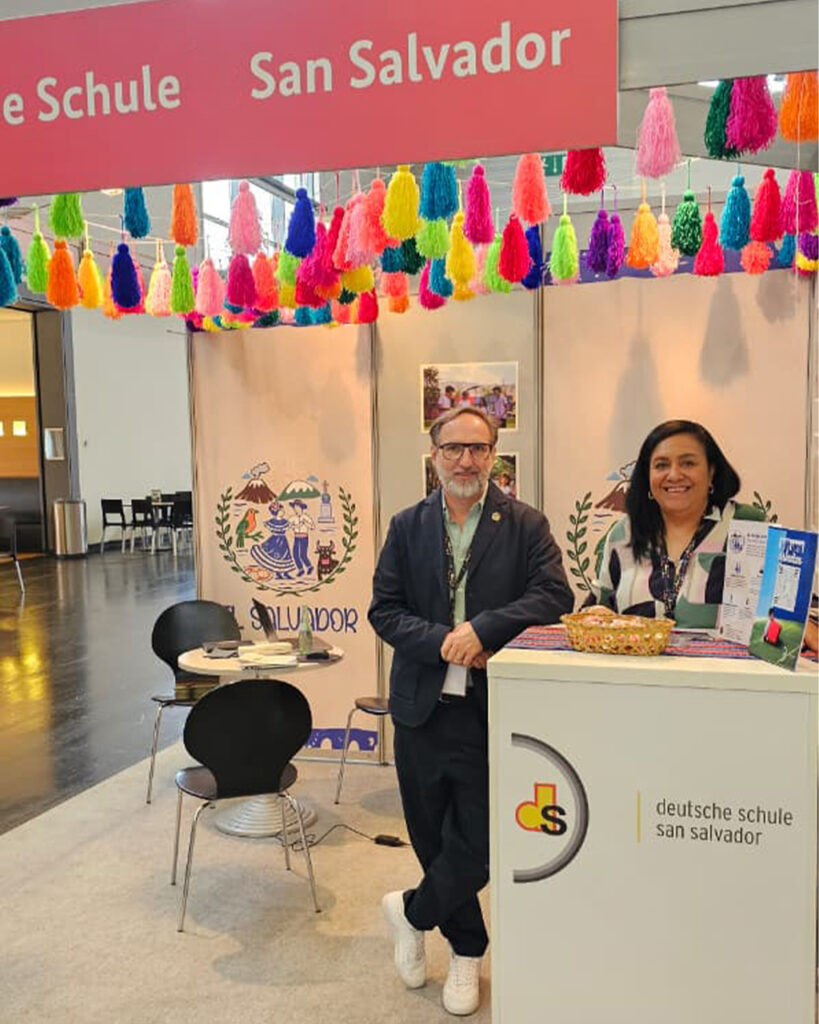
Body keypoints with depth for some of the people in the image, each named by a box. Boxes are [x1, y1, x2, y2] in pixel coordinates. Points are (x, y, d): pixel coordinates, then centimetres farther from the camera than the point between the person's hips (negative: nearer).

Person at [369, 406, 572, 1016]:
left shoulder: (525, 525, -1)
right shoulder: (408, 526, 5)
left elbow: (554, 598, -12)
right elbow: (385, 610, 1)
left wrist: (482, 629, -22)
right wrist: (443, 641, -15)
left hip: (492, 712, -2)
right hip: (423, 710, 2)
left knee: (479, 846, 3)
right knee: (434, 838, 14)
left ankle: (411, 912, 33)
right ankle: (468, 951, 38)